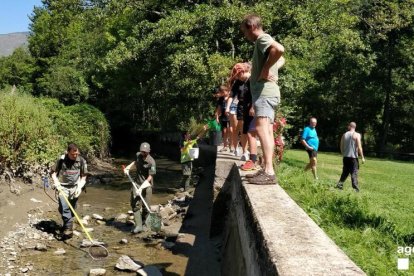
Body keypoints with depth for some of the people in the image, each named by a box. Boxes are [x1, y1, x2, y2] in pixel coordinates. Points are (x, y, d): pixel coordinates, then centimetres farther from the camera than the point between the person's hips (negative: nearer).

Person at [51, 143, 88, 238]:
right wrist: (56, 183, -11)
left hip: (75, 187, 2)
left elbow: (83, 176, 5)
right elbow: (53, 172, 3)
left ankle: (66, 226, 24)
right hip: (63, 187, -2)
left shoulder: (81, 161, -2)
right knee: (64, 208, -16)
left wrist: (80, 187, -7)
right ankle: (69, 229, -14)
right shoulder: (61, 160, -7)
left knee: (72, 210, 6)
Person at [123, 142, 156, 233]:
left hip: (146, 185, -5)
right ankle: (138, 226, -7)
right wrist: (129, 167, 16)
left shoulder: (151, 162, -17)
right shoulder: (138, 155, 3)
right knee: (135, 204, -7)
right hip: (137, 183, 5)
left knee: (145, 206, -1)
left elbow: (150, 178, -19)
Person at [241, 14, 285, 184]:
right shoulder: (262, 42, 24)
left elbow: (279, 49, -30)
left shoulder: (262, 38, -7)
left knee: (261, 128, -21)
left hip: (264, 91, -11)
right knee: (267, 131, 10)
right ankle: (267, 170, 15)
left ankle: (269, 172, -29)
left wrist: (264, 70, -21)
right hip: (264, 91, 11)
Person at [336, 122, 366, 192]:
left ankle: (340, 185, 12)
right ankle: (355, 188, -7)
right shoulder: (357, 135, -7)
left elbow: (341, 147, 10)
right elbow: (359, 147, -12)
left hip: (345, 157, 4)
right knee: (354, 173, -2)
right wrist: (362, 157, -6)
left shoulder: (344, 135, 6)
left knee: (345, 172, 16)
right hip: (353, 157, -4)